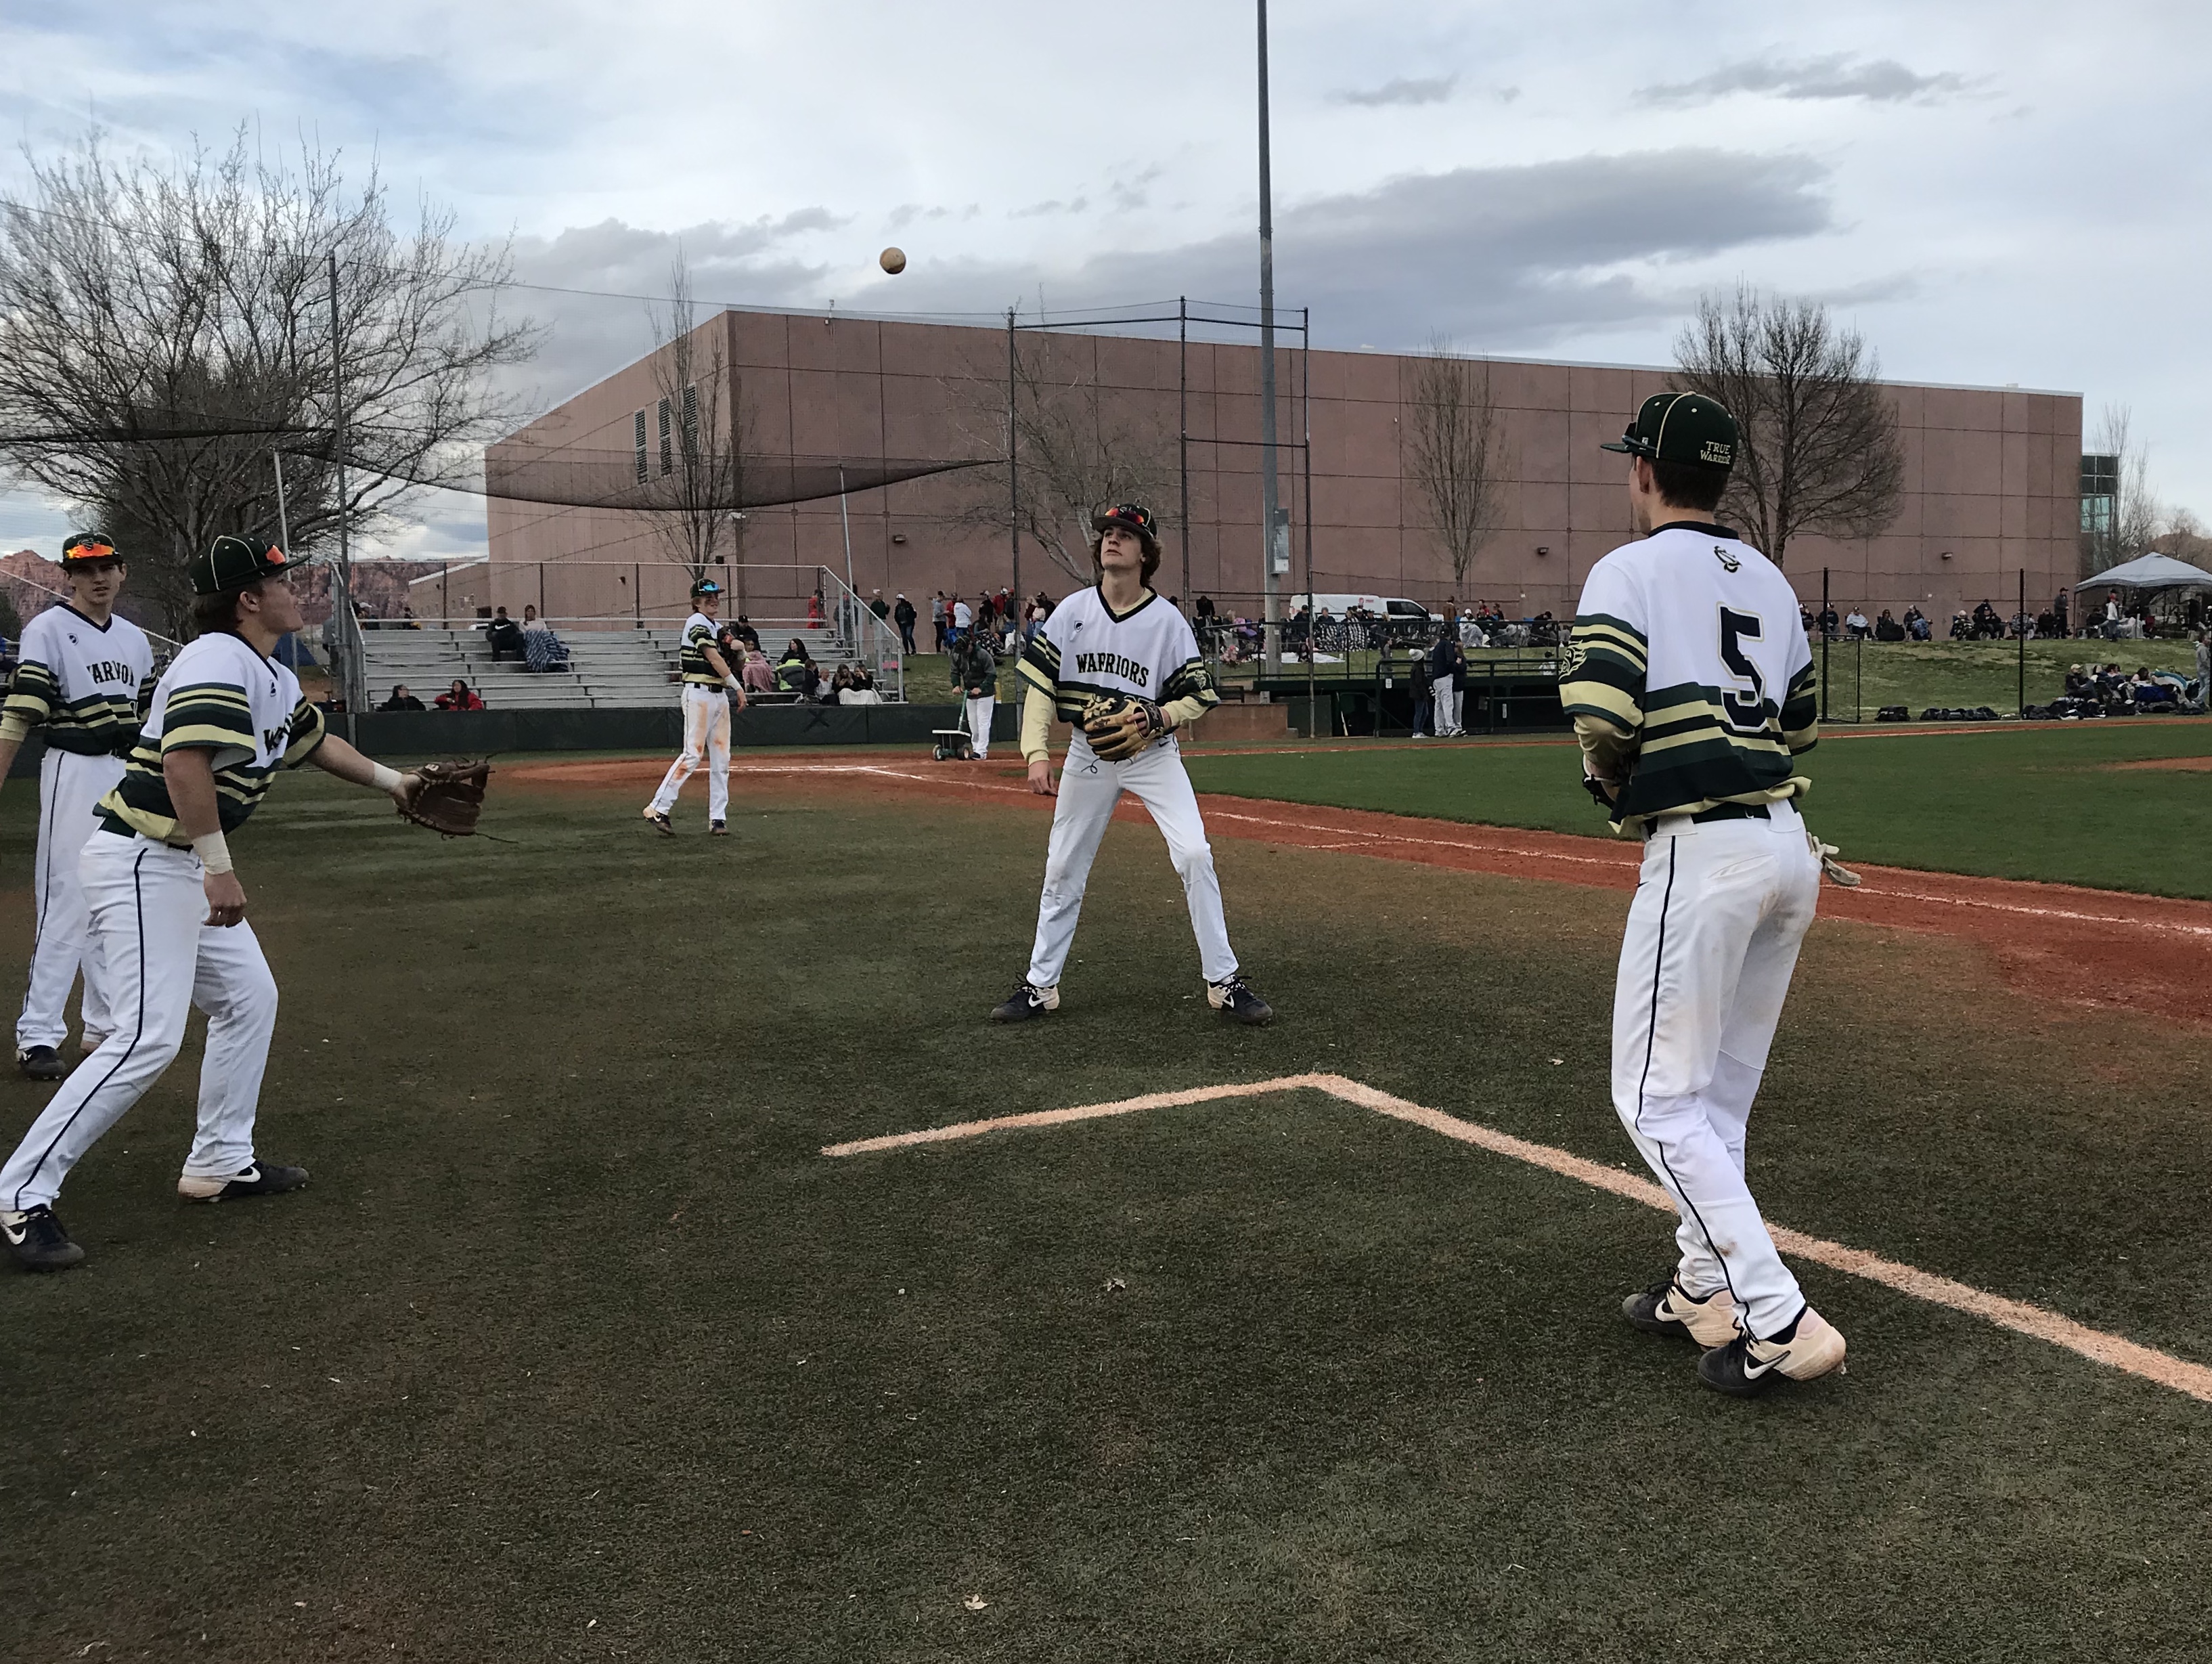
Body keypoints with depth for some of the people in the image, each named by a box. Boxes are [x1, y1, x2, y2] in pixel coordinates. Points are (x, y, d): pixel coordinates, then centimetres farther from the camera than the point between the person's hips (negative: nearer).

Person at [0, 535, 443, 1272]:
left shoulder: (274, 679, 13)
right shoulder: (219, 662, -18)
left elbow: (314, 740, 32)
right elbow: (185, 758, -31)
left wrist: (390, 780, 39)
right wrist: (219, 866, -31)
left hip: (185, 866, 11)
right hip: (141, 861, -11)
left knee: (249, 999, 17)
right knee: (148, 1038, -15)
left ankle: (220, 1162, 28)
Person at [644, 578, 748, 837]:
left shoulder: (715, 627, 20)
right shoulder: (697, 622, -8)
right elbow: (713, 658, -16)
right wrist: (737, 686, -17)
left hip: (719, 695, 9)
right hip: (699, 694, -9)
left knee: (721, 758, 4)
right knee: (693, 754, -13)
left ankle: (718, 819, 6)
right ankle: (658, 809, -8)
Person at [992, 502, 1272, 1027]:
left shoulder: (1168, 621, -9)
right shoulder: (1071, 611, -3)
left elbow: (1199, 696, -4)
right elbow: (1040, 686, -2)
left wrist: (1160, 717, -23)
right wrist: (1037, 754, -13)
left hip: (1153, 754, -2)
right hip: (1087, 755, 2)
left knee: (1194, 855, -15)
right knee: (1062, 869, 8)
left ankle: (1223, 982, -4)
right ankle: (1040, 987, 21)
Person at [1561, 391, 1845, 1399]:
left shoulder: (1630, 570, -5)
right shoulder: (1768, 580, 18)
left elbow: (1602, 717, -17)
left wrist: (1614, 786, 2)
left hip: (1702, 851, -8)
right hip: (1790, 845, 8)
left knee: (1656, 1097, 0)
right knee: (1720, 1089, 18)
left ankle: (1780, 1321, -4)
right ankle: (1708, 1292, 28)